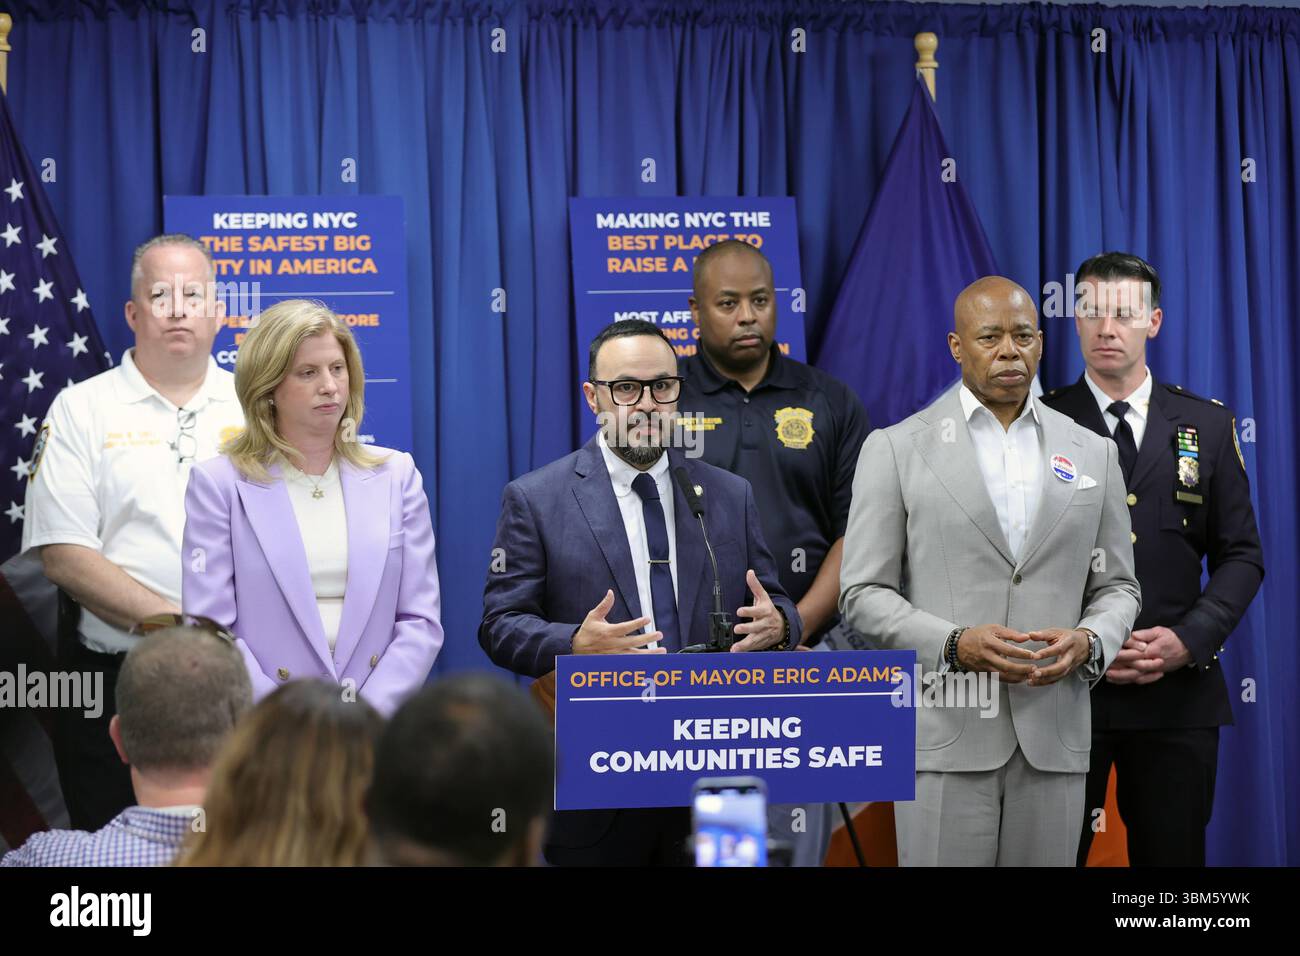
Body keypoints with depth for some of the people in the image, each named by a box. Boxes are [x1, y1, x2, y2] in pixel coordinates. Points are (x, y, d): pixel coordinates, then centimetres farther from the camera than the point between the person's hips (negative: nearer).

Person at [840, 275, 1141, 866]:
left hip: (1054, 739, 3)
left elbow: (1116, 586, 16)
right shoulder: (895, 450, 3)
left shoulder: (1093, 454, 12)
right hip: (946, 735, -3)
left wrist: (1089, 642, -7)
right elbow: (863, 593, 1)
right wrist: (956, 645, -14)